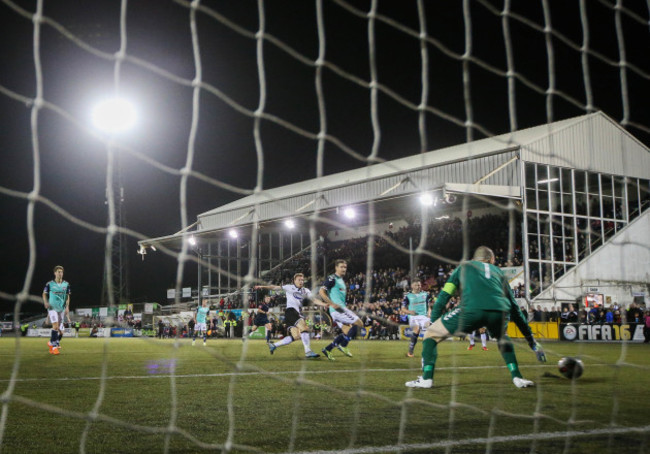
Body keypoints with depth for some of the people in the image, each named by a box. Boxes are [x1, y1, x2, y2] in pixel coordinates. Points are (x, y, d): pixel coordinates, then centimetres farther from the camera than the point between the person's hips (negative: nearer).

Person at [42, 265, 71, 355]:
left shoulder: (66, 284, 5)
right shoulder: (50, 284, -3)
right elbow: (44, 294, 7)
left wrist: (67, 307, 1)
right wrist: (46, 302, -11)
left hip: (61, 308, 4)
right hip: (52, 307, -4)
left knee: (60, 329, 5)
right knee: (55, 325, -19)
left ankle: (51, 343, 29)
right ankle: (54, 346, -15)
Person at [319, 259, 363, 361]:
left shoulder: (341, 280, 21)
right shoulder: (332, 279, -8)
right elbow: (321, 292, -17)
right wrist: (332, 304, -22)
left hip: (341, 309, 10)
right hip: (337, 309, -10)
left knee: (347, 332, 8)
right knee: (359, 324, -10)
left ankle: (328, 349, 10)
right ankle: (343, 345, -3)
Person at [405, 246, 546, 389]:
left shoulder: (463, 267, 33)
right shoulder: (498, 272, 36)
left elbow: (443, 297, 27)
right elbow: (514, 308, 38)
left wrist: (433, 322, 34)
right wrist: (531, 340, 42)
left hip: (471, 309, -3)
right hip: (500, 311, 3)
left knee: (431, 334, 17)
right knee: (503, 339, 38)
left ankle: (426, 378, 7)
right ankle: (517, 377, 26)